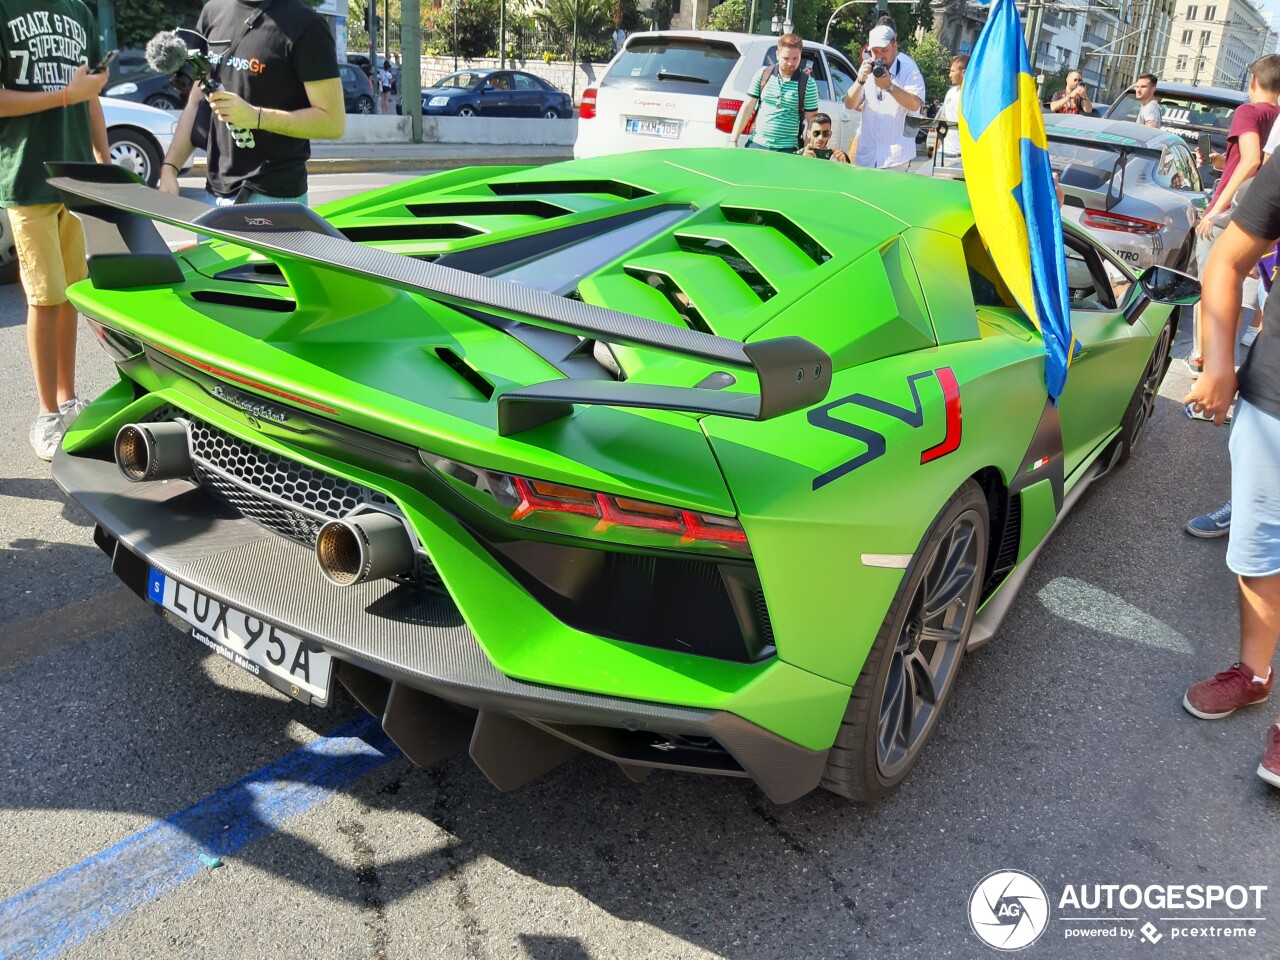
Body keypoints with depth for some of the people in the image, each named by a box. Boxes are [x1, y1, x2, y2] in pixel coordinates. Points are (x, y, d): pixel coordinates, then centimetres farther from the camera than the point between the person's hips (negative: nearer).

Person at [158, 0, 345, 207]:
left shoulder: (304, 23, -8)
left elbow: (333, 121, -13)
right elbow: (196, 103, 17)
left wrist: (256, 116, -22)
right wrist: (169, 167, 7)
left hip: (272, 196, -6)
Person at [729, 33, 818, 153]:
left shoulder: (808, 84, -1)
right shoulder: (762, 74, 6)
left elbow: (812, 121, 2)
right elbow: (747, 108, 7)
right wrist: (733, 141, 2)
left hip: (787, 150, -2)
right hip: (756, 144, 2)